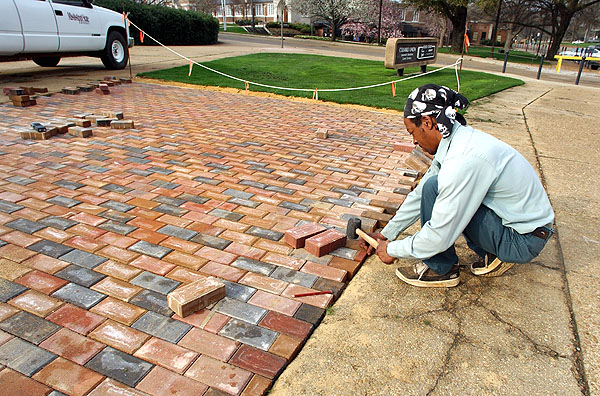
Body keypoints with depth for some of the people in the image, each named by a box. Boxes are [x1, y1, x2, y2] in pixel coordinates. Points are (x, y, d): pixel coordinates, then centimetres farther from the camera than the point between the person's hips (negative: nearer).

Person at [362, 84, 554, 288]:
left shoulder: (464, 160, -29)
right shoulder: (455, 140, 1)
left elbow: (440, 236, -25)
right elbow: (419, 195, 10)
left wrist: (393, 250, -9)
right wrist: (386, 234, 16)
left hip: (525, 240, -9)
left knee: (434, 188, -20)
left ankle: (440, 269, -1)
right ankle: (491, 255, 13)